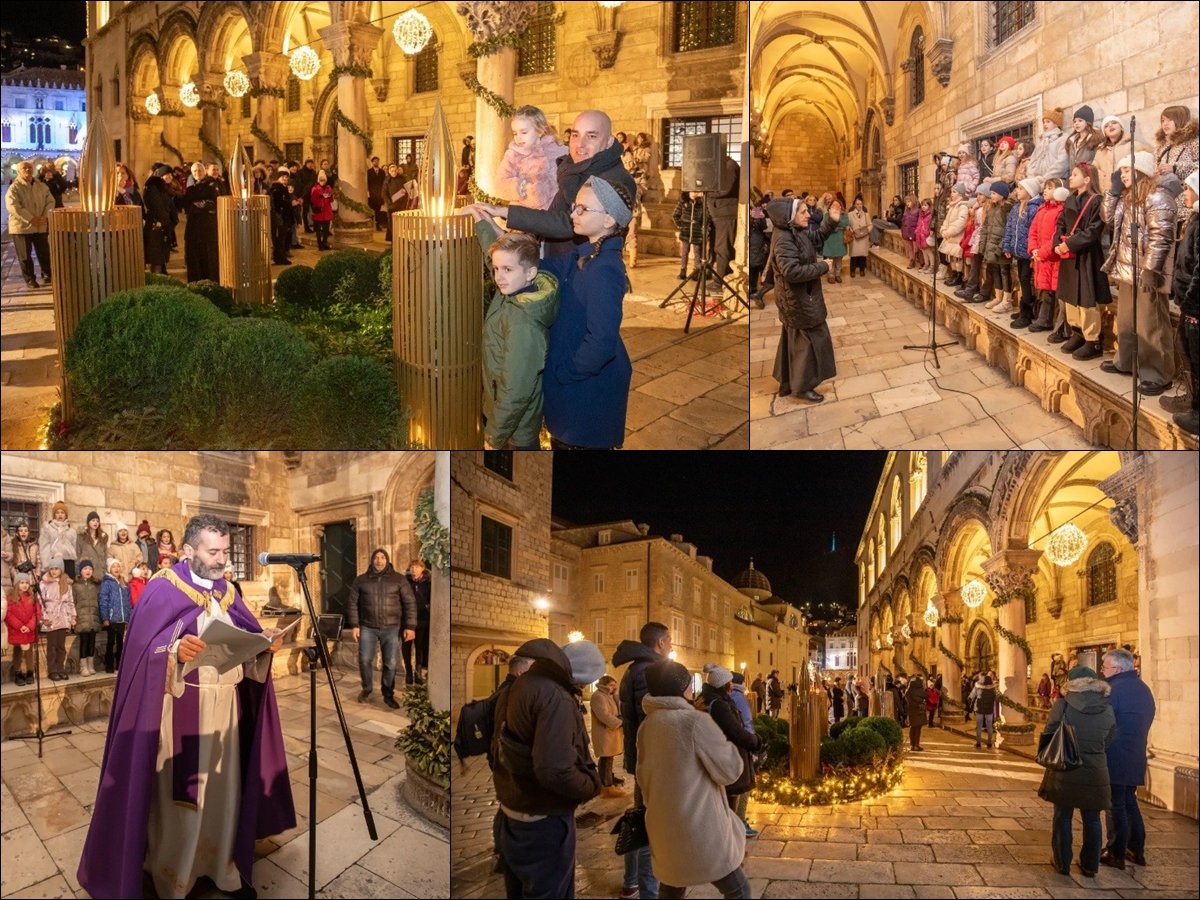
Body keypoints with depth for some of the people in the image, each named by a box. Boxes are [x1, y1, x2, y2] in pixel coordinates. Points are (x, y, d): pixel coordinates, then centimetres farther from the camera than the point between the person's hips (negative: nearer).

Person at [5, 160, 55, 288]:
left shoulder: (41, 185, 7)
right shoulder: (14, 188, -9)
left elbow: (50, 202, 4)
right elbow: (13, 207, -19)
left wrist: (45, 217, -13)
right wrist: (31, 219, -23)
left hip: (41, 226, 4)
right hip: (22, 226, -4)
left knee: (44, 252, 11)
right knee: (25, 255, 3)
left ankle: (46, 274, 28)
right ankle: (30, 279, 13)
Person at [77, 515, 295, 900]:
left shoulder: (227, 592, 11)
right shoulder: (163, 589, -8)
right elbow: (144, 649, -15)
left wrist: (266, 645, -8)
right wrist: (175, 651, -34)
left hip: (226, 706, 6)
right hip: (182, 708, -6)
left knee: (224, 790, 12)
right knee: (179, 798, 0)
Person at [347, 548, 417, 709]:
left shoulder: (399, 579, 1)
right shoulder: (361, 580, 4)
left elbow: (410, 603, 0)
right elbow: (352, 602, 7)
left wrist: (410, 626, -7)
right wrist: (354, 625, -2)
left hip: (391, 628, -1)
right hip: (367, 627, 1)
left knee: (390, 663, 1)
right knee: (365, 660, 0)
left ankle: (388, 695, 15)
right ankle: (367, 689, 22)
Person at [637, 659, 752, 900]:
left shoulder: (647, 726, 5)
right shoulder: (695, 720, -17)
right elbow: (729, 771, -11)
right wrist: (726, 744, 5)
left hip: (664, 827, 7)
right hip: (700, 828, -7)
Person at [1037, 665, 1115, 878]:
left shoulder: (1063, 705, -13)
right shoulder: (1107, 710, -3)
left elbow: (1048, 735, -8)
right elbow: (1108, 742, 6)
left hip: (1065, 771, -2)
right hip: (1095, 773, 2)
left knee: (1063, 817, 12)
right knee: (1092, 820, 15)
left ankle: (1063, 863, 18)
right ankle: (1090, 866, 21)